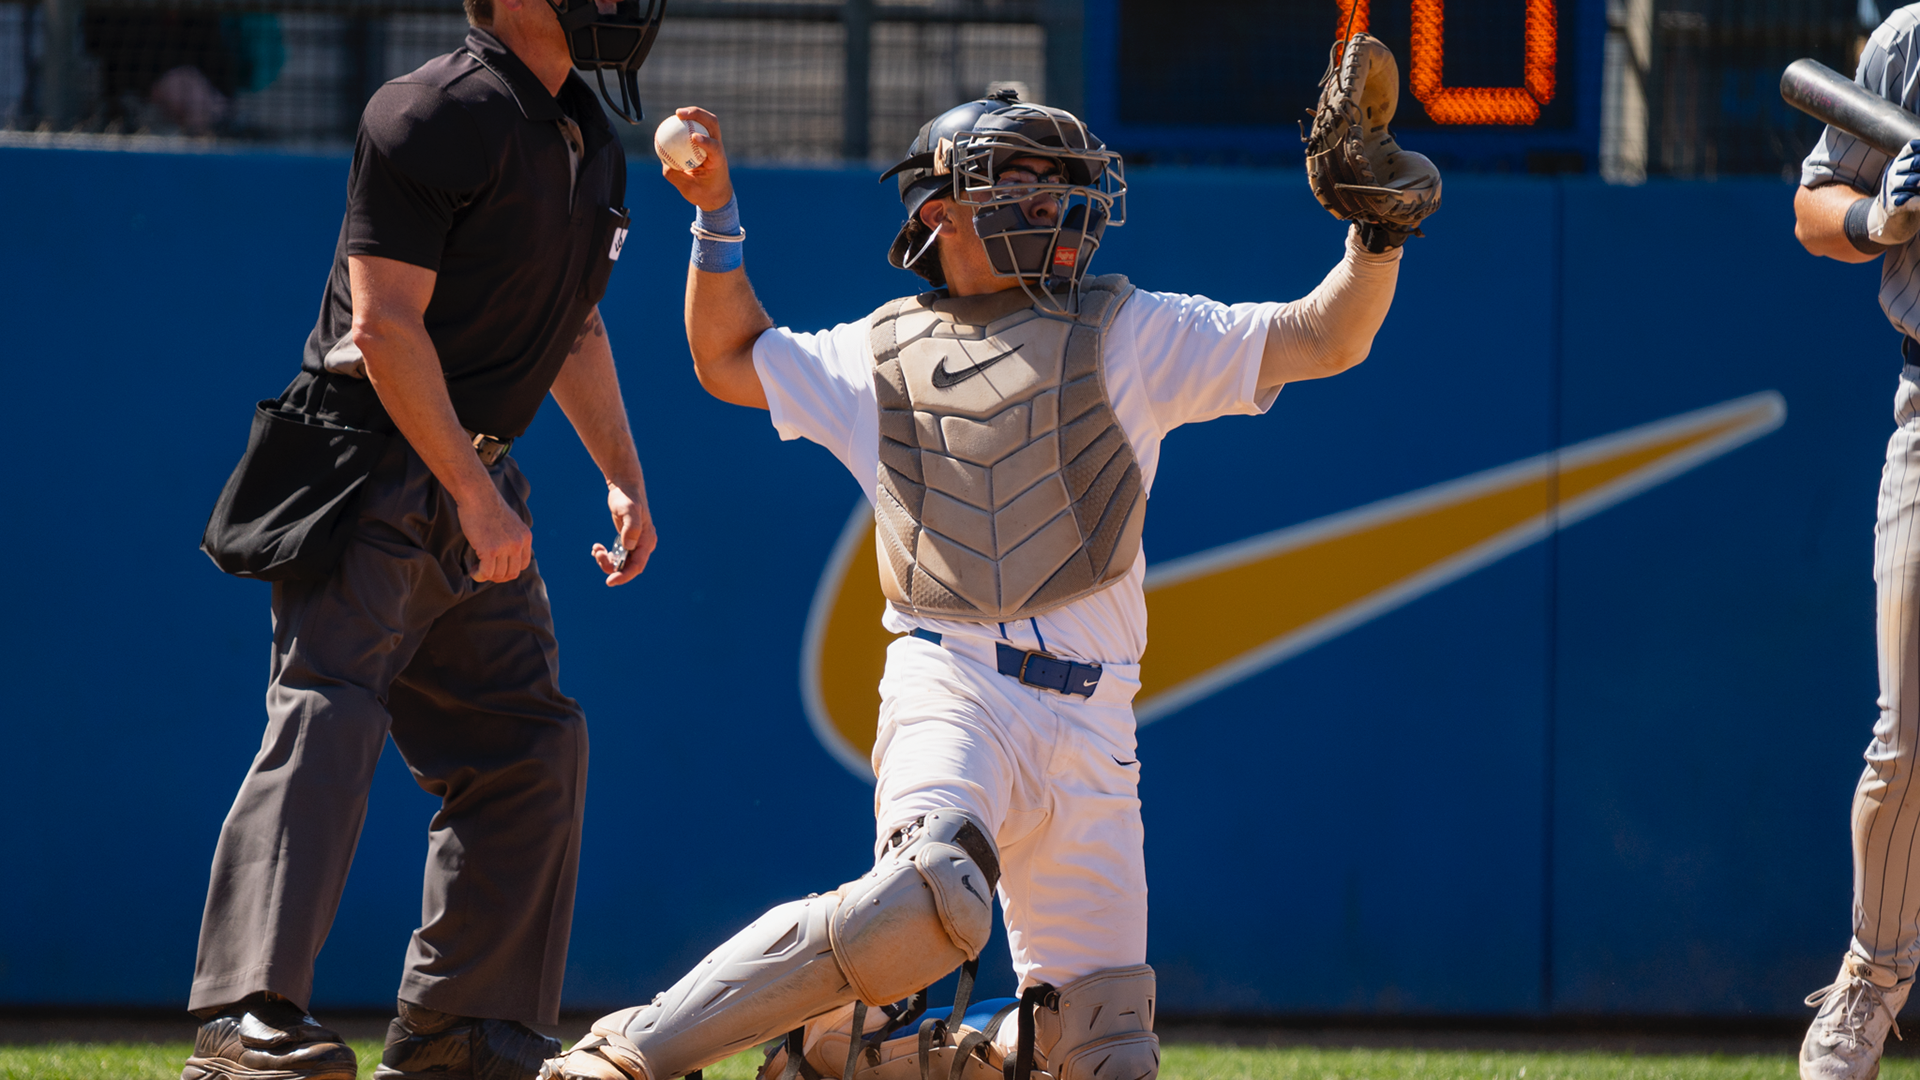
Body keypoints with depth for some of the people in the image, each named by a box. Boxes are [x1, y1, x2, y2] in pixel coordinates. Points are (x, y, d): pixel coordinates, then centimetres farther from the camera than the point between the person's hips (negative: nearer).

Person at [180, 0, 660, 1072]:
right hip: (373, 466, -9)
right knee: (331, 716, -21)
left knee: (532, 742, 10)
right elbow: (386, 324, -20)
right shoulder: (435, 116, -15)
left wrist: (624, 478, 18)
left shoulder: (591, 137, 13)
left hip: (476, 481, 9)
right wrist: (475, 496, -22)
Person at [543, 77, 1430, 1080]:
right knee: (931, 897, -35)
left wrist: (1377, 235, -7)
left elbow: (1323, 340, 9)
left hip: (1092, 728, 3)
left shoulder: (1129, 335, 15)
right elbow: (729, 358, 32)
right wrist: (717, 216, 21)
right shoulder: (882, 353, 17)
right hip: (953, 685, -3)